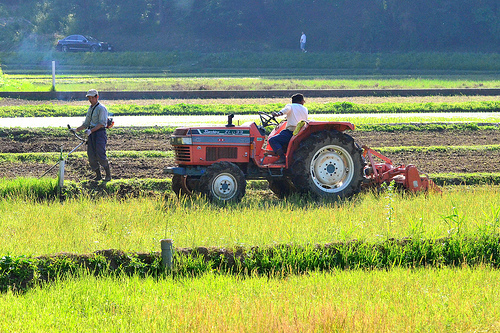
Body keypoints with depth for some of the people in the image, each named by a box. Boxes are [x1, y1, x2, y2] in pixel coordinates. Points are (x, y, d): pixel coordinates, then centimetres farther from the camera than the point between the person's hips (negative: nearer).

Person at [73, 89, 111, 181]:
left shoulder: (101, 108, -8)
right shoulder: (90, 109, 19)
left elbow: (101, 124, -15)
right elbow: (86, 124, 23)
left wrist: (91, 130, -24)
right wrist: (77, 129, 8)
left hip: (100, 132, -8)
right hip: (91, 133, 8)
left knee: (100, 155, -12)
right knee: (91, 156, 1)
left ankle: (108, 175, 0)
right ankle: (98, 175, 11)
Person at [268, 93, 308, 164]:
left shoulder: (290, 106, 8)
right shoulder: (305, 109, 22)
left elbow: (287, 109, -15)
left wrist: (279, 113, -35)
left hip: (291, 132, -7)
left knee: (272, 140, -9)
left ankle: (282, 157, -27)